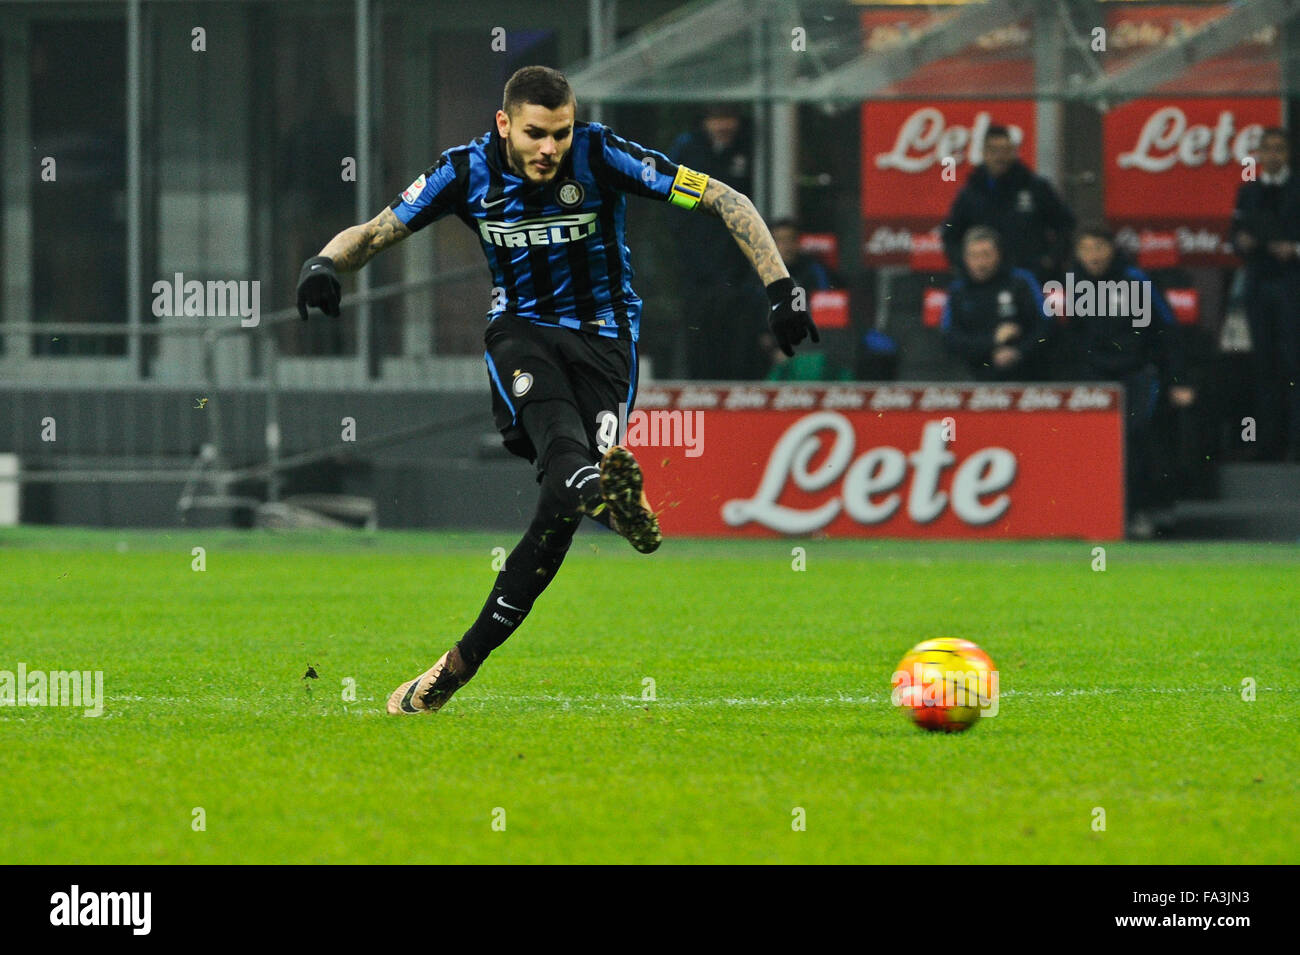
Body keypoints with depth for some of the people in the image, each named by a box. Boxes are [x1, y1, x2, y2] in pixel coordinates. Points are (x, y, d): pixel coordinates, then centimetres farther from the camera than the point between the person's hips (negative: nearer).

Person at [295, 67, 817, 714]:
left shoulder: (600, 155, -14)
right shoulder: (468, 171, -7)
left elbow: (726, 202, -14)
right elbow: (374, 233, 0)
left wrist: (780, 290, -23)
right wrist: (325, 263, -23)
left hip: (603, 334, -3)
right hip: (521, 328, 3)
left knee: (562, 501, -17)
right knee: (551, 417, -34)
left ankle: (465, 659, -13)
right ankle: (602, 492, -61)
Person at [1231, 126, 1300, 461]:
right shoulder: (1248, 192, 14)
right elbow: (1237, 235, 15)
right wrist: (1242, 242, -6)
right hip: (1258, 283, 4)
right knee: (1264, 363, 3)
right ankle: (1270, 442, 5)